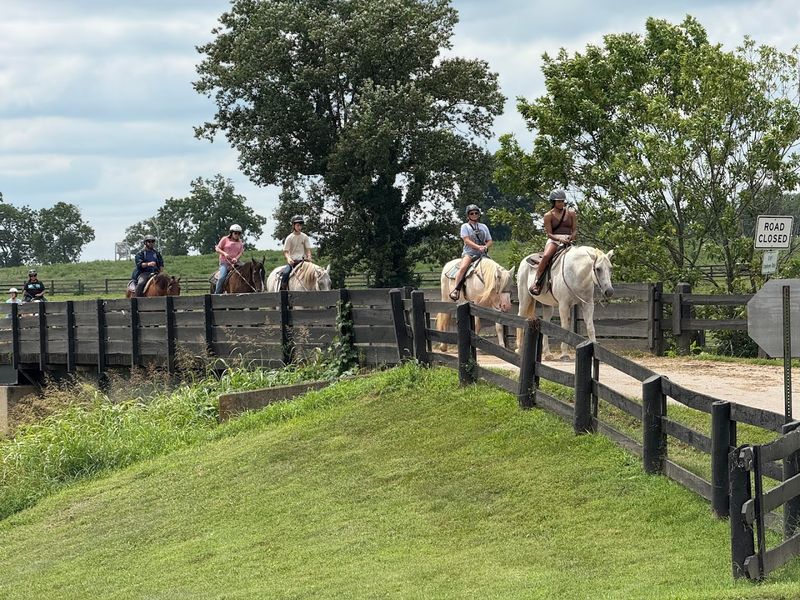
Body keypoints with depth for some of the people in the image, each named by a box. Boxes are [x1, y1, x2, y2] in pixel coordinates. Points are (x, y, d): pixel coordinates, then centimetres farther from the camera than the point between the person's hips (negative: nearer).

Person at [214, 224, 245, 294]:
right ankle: (217, 294, -18)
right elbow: (217, 249, 2)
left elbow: (241, 252, 8)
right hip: (225, 262, -4)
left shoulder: (240, 242, 14)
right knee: (222, 277, -24)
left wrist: (236, 258, -14)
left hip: (235, 263, 4)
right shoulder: (225, 239, 5)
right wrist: (224, 253, -16)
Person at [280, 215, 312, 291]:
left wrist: (309, 257, -15)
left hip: (302, 260, 2)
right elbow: (285, 251, 0)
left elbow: (308, 249, 6)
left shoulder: (305, 237, 9)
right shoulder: (289, 238, 3)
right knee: (285, 273, -28)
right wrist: (288, 258, -21)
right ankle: (282, 289, -22)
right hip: (292, 261, -2)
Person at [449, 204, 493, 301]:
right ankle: (456, 290, -33)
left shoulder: (483, 227, 19)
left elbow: (490, 241, 17)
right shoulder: (465, 226, 8)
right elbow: (467, 240, -6)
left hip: (482, 254, 4)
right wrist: (478, 247, -19)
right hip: (469, 253, -4)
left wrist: (485, 247, -7)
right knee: (463, 267, -31)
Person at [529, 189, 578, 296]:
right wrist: (559, 239, -21)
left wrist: (571, 238, -14)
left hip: (568, 242, 3)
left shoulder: (571, 214, 13)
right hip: (554, 240, -3)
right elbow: (549, 234, -2)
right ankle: (536, 282, -29)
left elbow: (575, 230, 9)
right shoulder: (549, 216, 5)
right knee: (546, 256, -34)